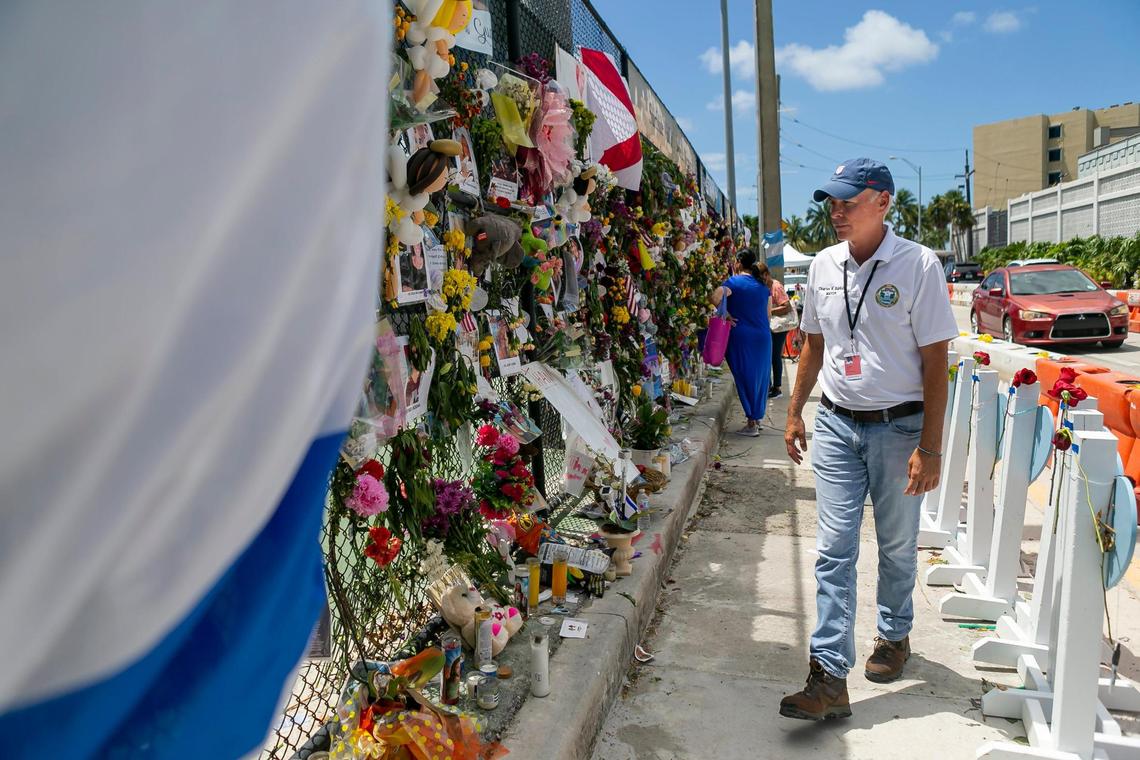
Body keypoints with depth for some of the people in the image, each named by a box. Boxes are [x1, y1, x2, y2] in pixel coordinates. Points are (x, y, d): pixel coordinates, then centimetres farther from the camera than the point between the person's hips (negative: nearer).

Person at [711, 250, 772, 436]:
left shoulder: (735, 281, -7)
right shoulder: (762, 285, 11)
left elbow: (716, 297, -24)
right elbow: (767, 313, 15)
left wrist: (727, 314, -12)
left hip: (742, 336, -5)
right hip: (763, 336, 5)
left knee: (746, 378, 1)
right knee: (760, 377, 15)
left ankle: (751, 423, 4)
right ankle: (757, 418, 26)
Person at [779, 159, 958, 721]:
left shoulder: (918, 265, -10)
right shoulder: (824, 265, 5)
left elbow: (935, 362, -10)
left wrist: (930, 448, -13)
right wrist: (795, 411, 13)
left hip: (898, 427, -3)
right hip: (835, 425, 3)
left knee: (897, 546, 13)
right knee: (834, 550, -1)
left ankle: (895, 636, 39)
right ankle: (830, 678, 2)